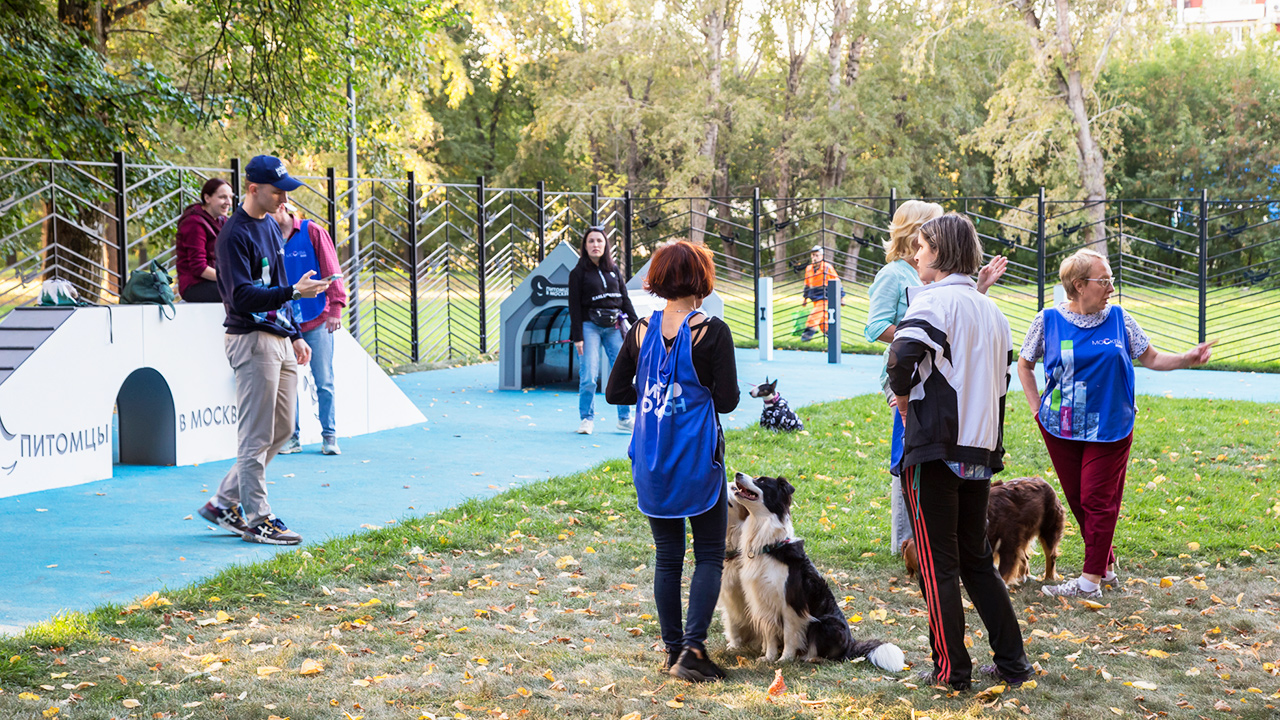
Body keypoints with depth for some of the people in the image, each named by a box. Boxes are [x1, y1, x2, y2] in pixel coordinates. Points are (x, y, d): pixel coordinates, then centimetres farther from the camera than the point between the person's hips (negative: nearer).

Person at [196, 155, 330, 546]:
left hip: (280, 340, 10)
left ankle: (224, 503, 20)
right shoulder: (235, 235, -14)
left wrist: (295, 334, 21)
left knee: (282, 429, 12)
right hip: (252, 340, -10)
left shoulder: (271, 226, 15)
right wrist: (293, 291, -28)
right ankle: (257, 520, 1)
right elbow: (242, 297, -22)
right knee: (257, 436, -5)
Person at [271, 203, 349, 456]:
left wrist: (335, 307, -9)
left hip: (316, 319, -3)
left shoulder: (312, 231, -1)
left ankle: (329, 436, 9)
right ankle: (292, 437, 8)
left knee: (323, 381, 1)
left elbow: (330, 269, -2)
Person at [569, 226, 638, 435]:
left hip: (614, 327, 3)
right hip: (590, 326, -3)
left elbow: (625, 299, 16)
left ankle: (625, 419, 12)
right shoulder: (578, 273, 1)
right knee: (589, 376, -11)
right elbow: (574, 306, -2)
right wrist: (577, 337, -8)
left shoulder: (614, 270, 13)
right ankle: (587, 419, 4)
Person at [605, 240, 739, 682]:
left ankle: (673, 649, 18)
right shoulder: (712, 332, -11)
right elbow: (727, 400, -9)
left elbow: (615, 392, 6)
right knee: (709, 555, 5)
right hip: (698, 461, -4)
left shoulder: (642, 331, 1)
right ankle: (692, 647, -8)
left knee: (667, 556, 13)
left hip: (652, 463, 4)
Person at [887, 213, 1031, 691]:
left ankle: (952, 670, 5)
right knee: (977, 560, 17)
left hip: (935, 449, -7)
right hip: (980, 452, 7)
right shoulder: (991, 310, 14)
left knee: (938, 565, 1)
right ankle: (1012, 662, 16)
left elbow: (902, 357, -27)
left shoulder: (934, 301, -11)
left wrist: (903, 393, -7)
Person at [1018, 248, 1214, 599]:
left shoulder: (1119, 319, 0)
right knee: (1078, 500, 9)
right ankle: (1106, 568, 26)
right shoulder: (1049, 320, -2)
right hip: (1062, 427, 1)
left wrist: (1187, 358, -8)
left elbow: (1150, 358, 8)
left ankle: (1091, 580, -1)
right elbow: (1024, 364, 10)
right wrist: (1037, 408, 3)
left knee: (1098, 501, -5)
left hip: (1109, 427, -1)